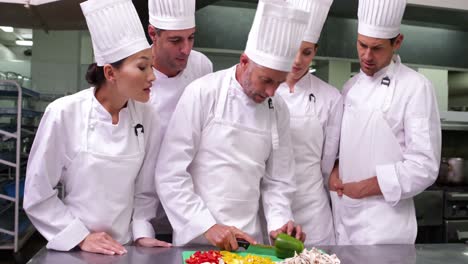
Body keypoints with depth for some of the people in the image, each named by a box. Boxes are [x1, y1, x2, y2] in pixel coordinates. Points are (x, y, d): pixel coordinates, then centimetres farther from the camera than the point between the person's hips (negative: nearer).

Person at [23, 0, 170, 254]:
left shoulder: (147, 116, -8)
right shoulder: (64, 113, -17)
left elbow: (144, 187, 3)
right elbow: (38, 194, -9)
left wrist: (142, 232, -4)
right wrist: (81, 236, -11)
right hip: (72, 248, -3)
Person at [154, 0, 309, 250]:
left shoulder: (278, 109, 1)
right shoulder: (202, 93, -14)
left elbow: (277, 179, 8)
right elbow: (170, 173, -14)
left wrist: (279, 223, -6)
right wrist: (207, 226, -16)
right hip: (197, 237, -4)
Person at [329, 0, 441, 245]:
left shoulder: (416, 87, -11)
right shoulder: (351, 86, 8)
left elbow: (424, 167, -15)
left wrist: (365, 187, -15)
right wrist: (334, 170, -4)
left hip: (384, 222, -5)